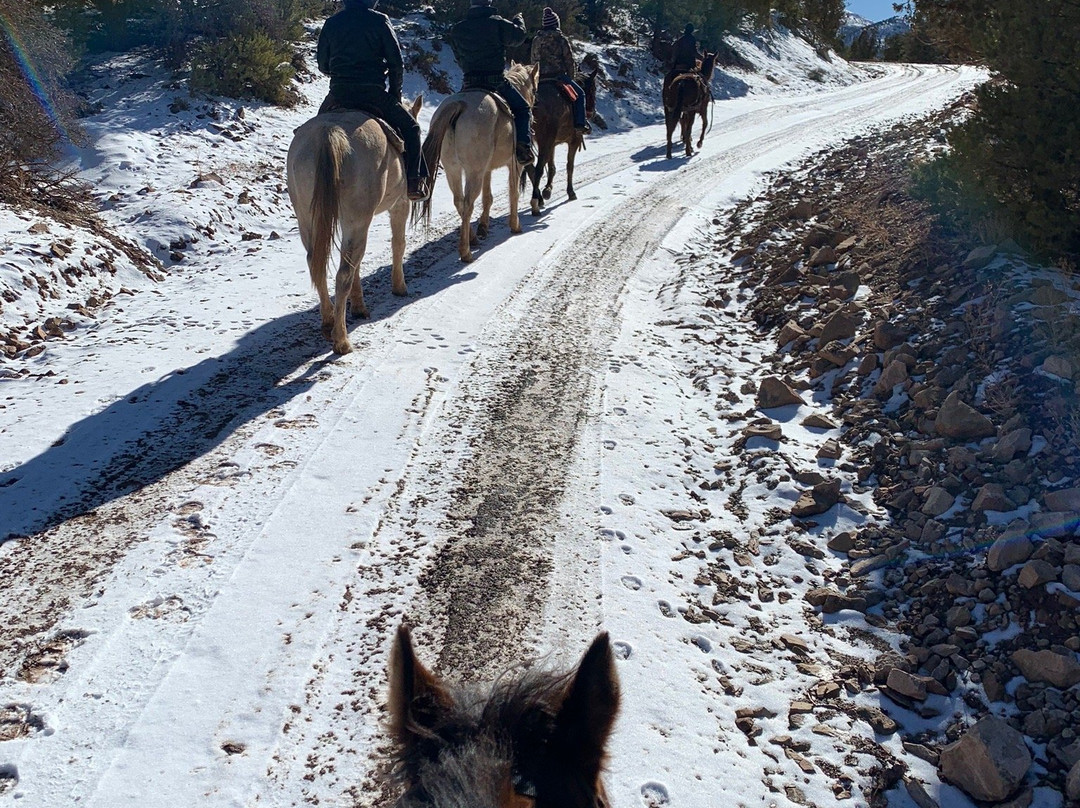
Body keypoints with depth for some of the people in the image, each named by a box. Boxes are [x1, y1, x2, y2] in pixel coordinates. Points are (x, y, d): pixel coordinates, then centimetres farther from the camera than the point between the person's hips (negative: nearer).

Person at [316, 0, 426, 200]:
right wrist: (395, 92, 10)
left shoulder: (332, 23, 6)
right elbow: (396, 63, -3)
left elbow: (322, 65, 11)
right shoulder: (379, 21, -3)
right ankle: (413, 182, 5)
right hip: (374, 93, -3)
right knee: (410, 127, 16)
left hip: (339, 93, 3)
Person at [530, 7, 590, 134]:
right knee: (579, 93, 7)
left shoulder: (536, 39, 7)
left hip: (540, 77, 5)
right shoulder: (561, 39, -6)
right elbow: (569, 59, -2)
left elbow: (533, 59, 14)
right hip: (558, 74, -5)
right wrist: (570, 76, 10)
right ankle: (579, 123, -7)